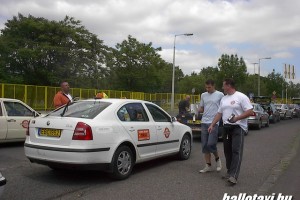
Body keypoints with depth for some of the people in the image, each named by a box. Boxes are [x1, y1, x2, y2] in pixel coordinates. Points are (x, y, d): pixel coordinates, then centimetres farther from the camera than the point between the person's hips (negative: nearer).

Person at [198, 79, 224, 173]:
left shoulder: (220, 95, 0)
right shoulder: (203, 95, 14)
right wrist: (199, 110, -4)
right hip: (204, 122, 5)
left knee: (210, 144, -13)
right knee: (204, 145, 5)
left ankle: (217, 159, 15)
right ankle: (208, 165, 15)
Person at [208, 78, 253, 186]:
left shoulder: (241, 97, -7)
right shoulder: (224, 99, 16)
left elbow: (250, 111, -13)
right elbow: (219, 113, 18)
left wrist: (236, 118, -22)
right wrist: (212, 125, 10)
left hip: (238, 127, -8)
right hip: (226, 127, 8)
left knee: (236, 151, -13)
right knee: (227, 151, 12)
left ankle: (233, 176, -19)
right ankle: (230, 172, 23)